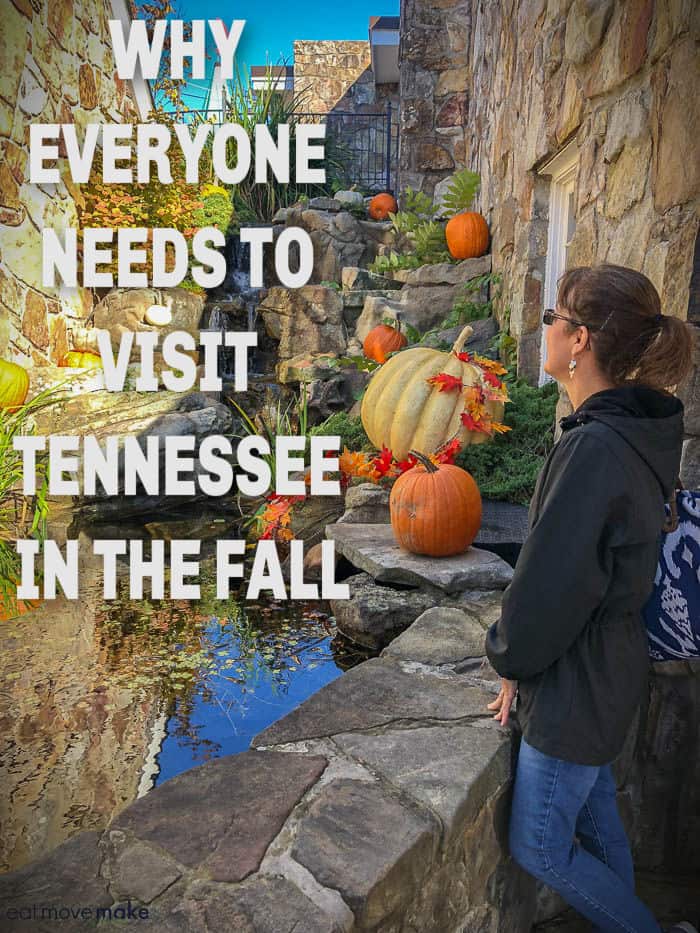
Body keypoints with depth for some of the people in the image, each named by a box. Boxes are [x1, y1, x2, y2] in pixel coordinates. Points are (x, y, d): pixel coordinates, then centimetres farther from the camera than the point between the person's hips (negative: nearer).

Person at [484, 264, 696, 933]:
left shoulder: (593, 448, -30)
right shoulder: (635, 432, 1)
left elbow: (549, 582, -26)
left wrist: (507, 655, -6)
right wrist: (522, 658, 8)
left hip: (574, 687, -9)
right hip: (609, 671, 9)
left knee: (538, 847, 13)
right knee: (596, 818, 27)